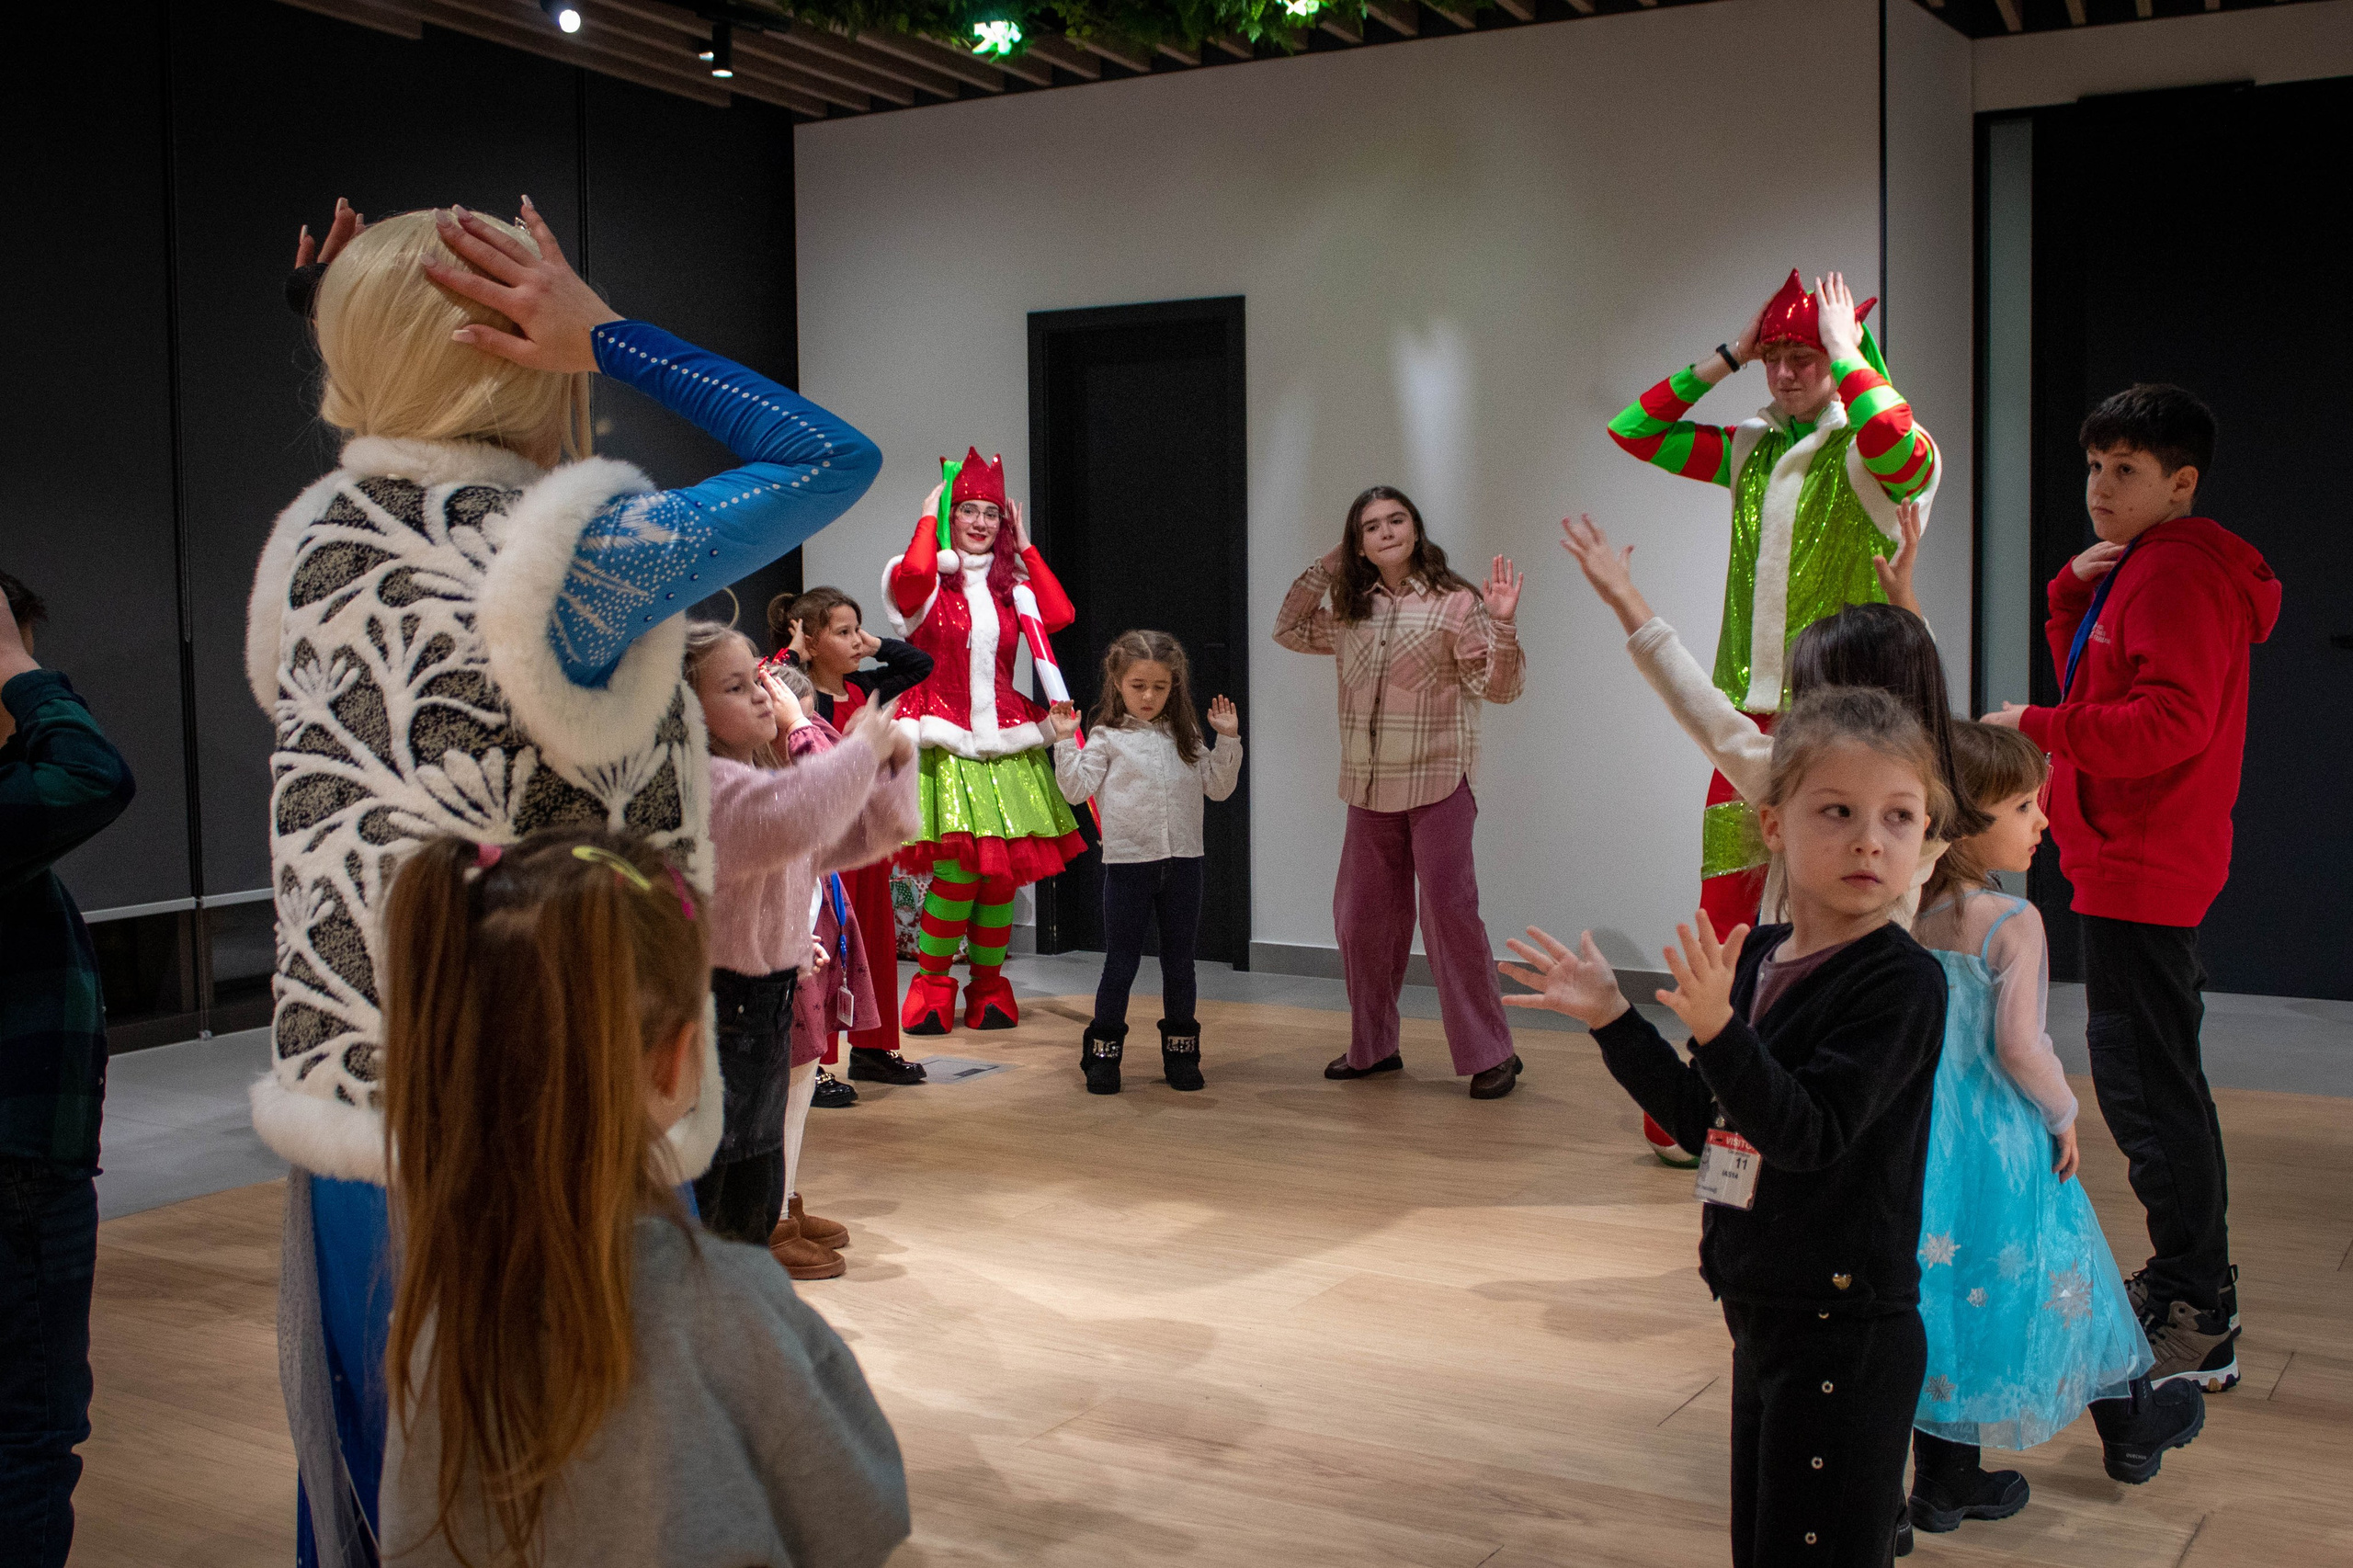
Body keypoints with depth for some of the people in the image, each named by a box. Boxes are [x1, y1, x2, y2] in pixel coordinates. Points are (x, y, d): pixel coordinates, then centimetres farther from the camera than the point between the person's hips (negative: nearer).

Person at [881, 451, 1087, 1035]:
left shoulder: (1011, 586, 17)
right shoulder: (929, 584, 3)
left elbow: (1060, 615, 1)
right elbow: (911, 576, -22)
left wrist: (1026, 548, 8)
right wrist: (928, 516, -6)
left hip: (1006, 742, 5)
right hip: (946, 741, -4)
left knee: (1004, 871, 0)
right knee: (958, 867, -15)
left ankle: (988, 985, 16)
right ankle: (931, 987, 2)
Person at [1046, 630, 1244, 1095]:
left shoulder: (1185, 738, 10)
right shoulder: (1107, 738, -1)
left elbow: (1218, 787, 10)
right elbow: (1077, 788, -8)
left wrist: (1228, 740, 2)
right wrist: (1066, 742, -16)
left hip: (1182, 864, 3)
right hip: (1128, 864, -3)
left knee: (1179, 962, 11)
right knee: (1121, 964, 3)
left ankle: (1181, 1053, 21)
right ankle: (1103, 1054, 13)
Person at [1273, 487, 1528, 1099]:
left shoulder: (1454, 602, -7)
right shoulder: (1351, 612, 10)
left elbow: (1499, 686, -12)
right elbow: (1288, 630, 21)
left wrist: (1502, 624, -30)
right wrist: (1324, 568, 12)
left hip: (1438, 783, -6)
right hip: (1371, 788, 6)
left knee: (1449, 913, -9)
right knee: (1360, 915, 11)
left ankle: (1490, 1053, 1)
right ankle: (1373, 1046, 25)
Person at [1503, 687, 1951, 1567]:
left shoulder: (1902, 981, -16)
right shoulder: (1755, 958, 5)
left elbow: (1808, 1134, -25)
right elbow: (1706, 1124, 12)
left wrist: (1717, 1029, -36)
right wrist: (1612, 1020, 8)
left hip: (1848, 1335, -8)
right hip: (1763, 1314, 8)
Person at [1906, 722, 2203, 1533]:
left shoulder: (1908, 912, -2)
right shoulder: (2013, 921, -21)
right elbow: (2019, 1045, -23)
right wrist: (2063, 1114, -7)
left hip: (1927, 1130, 6)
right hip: (2004, 1139, -5)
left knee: (1942, 1278, 13)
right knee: (2048, 1274, 15)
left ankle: (1945, 1476, 22)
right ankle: (2128, 1427, 40)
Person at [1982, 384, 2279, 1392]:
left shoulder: (2178, 571, -15)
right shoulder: (2136, 569, 18)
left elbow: (2170, 722, -25)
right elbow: (2095, 688, 20)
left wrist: (2037, 728, -21)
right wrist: (2074, 592, 7)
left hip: (2142, 870, -11)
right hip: (2128, 864, 11)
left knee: (2146, 1085, -10)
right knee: (2156, 1080, 18)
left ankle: (2200, 1331, -5)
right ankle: (2188, 1277, 31)